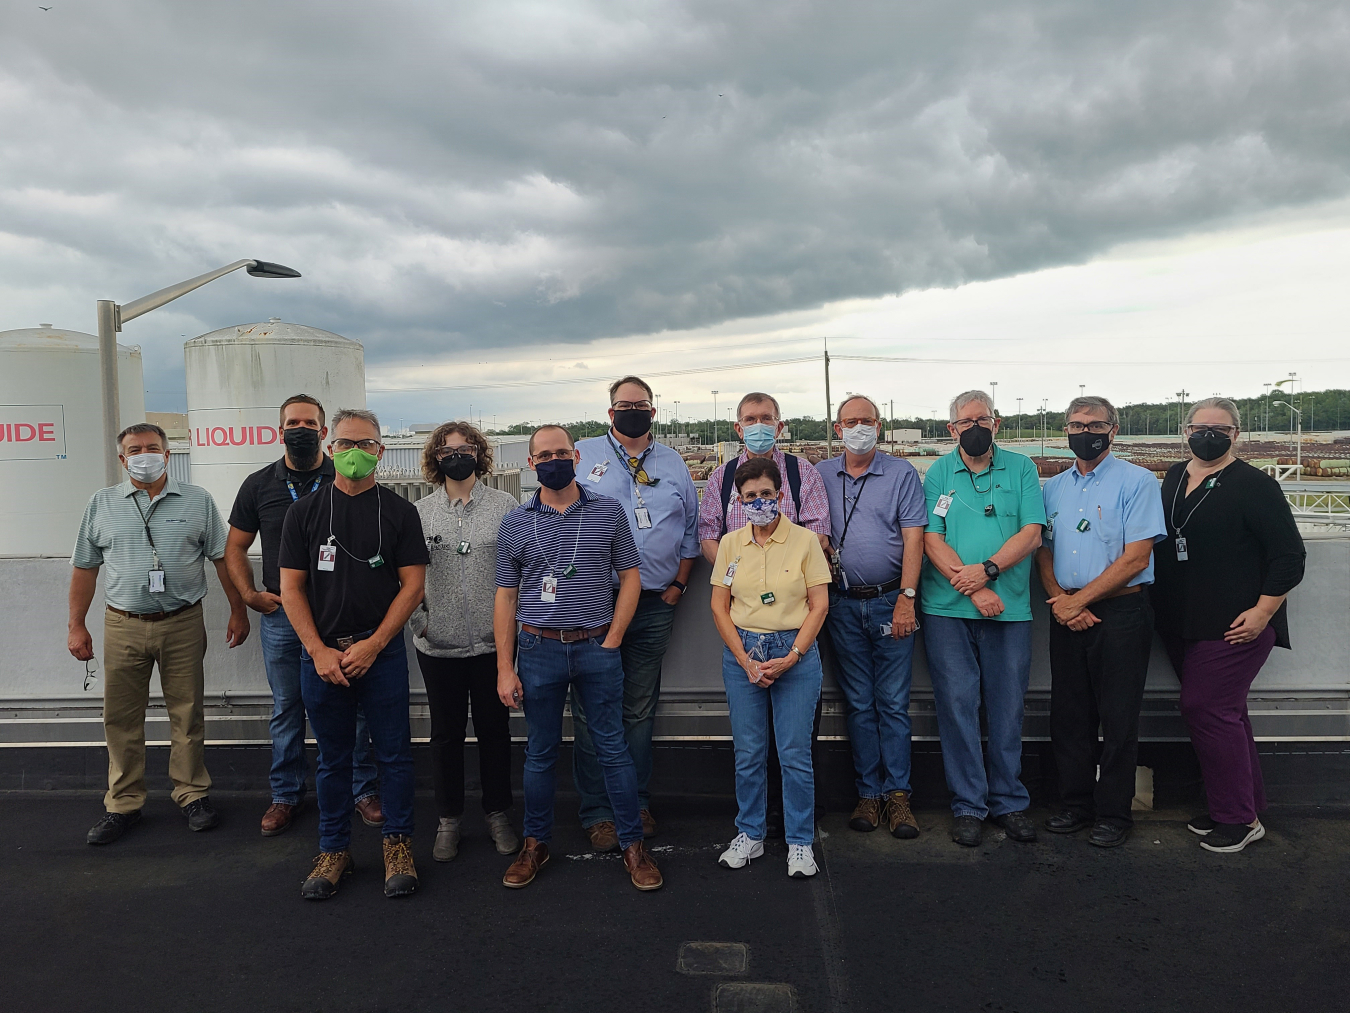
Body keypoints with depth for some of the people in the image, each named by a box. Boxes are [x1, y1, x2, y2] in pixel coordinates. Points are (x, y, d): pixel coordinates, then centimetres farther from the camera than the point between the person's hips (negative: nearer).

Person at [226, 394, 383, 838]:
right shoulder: (259, 484, 5)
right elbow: (235, 547, 13)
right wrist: (249, 594, 0)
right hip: (280, 615, 2)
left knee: (352, 705, 7)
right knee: (286, 709, 13)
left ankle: (363, 789, 22)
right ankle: (286, 795, 28)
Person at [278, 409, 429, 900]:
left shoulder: (399, 511, 1)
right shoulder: (304, 511, 5)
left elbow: (413, 584, -3)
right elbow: (291, 587, 3)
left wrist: (372, 644, -11)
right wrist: (319, 651, -7)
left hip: (382, 652, -1)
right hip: (320, 654, 1)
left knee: (393, 752, 5)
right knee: (332, 758, 12)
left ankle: (397, 845, 20)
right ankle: (334, 850, 26)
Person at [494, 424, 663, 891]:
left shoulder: (609, 512, 1)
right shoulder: (514, 524, 3)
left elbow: (630, 578, 3)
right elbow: (506, 596, 4)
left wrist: (611, 641, -5)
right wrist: (504, 668, -1)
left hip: (598, 647, -1)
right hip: (539, 648, 1)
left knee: (613, 748, 5)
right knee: (540, 752, 11)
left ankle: (633, 844, 18)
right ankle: (536, 843, 27)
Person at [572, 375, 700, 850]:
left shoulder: (673, 463, 13)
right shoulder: (582, 455, 4)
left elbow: (690, 529, 17)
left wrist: (678, 584, 8)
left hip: (655, 606, 3)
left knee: (640, 711, 12)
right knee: (593, 711, 1)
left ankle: (637, 804, 25)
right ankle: (597, 812, 13)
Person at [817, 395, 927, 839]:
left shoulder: (902, 474, 2)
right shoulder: (821, 475, 9)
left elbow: (913, 538, -4)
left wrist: (907, 599, -12)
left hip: (890, 601, -2)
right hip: (843, 603, 2)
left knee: (893, 702, 1)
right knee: (858, 703, 7)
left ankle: (898, 794, 11)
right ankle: (869, 793, 16)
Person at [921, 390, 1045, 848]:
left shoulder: (1020, 469, 7)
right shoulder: (937, 474, 5)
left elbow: (1031, 533, -1)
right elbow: (932, 540, -3)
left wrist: (987, 570, -15)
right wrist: (973, 589, -13)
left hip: (1010, 608, 1)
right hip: (948, 609, -1)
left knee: (1008, 707, 6)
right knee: (957, 704, 1)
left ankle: (1009, 802, 21)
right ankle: (967, 805, 13)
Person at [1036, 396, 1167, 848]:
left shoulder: (1137, 482, -4)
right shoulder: (1052, 488, 13)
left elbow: (1136, 558, -11)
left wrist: (1079, 599, -13)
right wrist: (1058, 599, -6)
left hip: (1120, 613, -5)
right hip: (1067, 617, 5)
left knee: (1118, 718, 2)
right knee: (1068, 713, 10)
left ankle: (1113, 814, 16)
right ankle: (1077, 804, 25)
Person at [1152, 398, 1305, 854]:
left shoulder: (1254, 486, -10)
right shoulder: (1174, 478, 10)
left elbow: (1289, 556, -11)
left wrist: (1262, 612, -16)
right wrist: (1164, 607, 15)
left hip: (1233, 626, -7)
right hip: (1183, 623, 7)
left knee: (1205, 709, -8)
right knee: (1224, 713, 15)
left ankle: (1239, 818, 6)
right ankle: (1246, 807, 29)